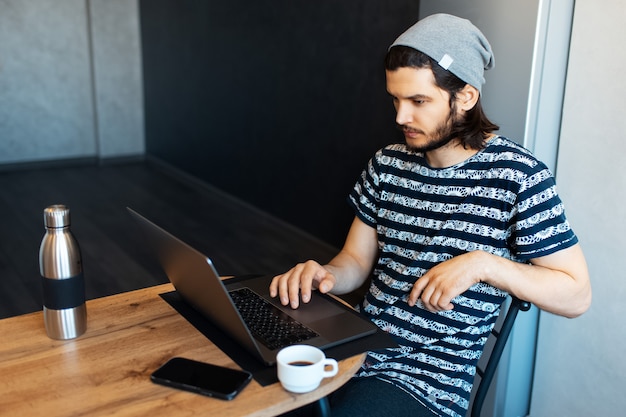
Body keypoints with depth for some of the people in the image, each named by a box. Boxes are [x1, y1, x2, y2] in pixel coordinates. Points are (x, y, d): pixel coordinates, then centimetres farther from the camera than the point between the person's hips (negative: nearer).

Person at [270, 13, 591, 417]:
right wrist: (324, 274, -13)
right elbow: (356, 261, 10)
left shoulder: (519, 175, -10)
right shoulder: (387, 163, 6)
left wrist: (483, 264, -21)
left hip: (430, 380, -4)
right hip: (358, 348, 5)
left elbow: (577, 295, -7)